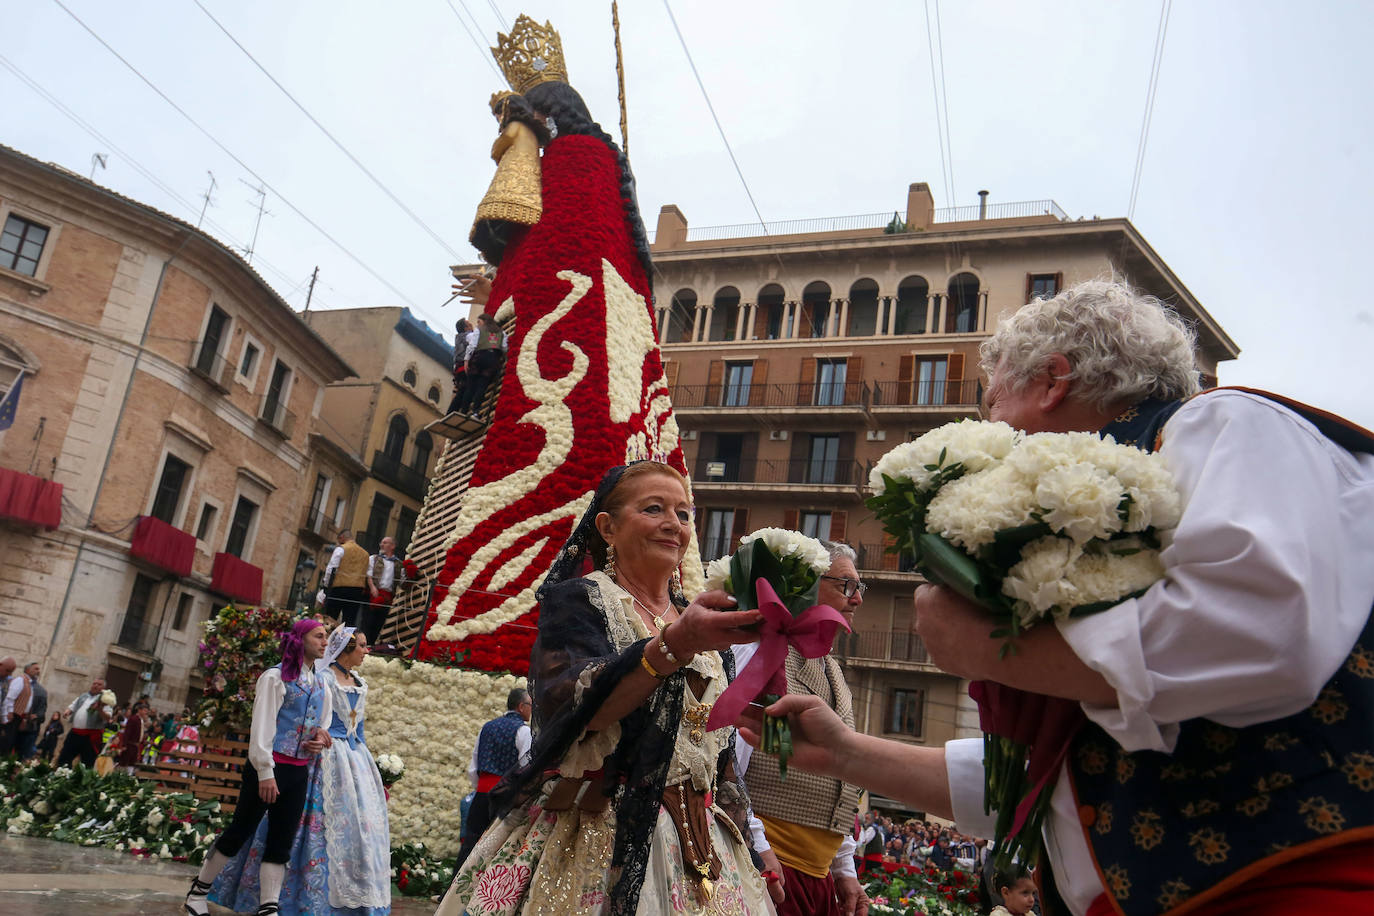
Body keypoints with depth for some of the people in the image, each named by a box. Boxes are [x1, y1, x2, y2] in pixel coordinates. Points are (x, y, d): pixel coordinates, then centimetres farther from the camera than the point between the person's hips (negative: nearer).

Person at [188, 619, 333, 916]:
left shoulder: (321, 684, 13)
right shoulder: (276, 677, -7)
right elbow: (262, 725, -12)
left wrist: (320, 740, -2)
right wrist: (265, 772, -16)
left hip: (299, 772, 6)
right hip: (269, 767, -6)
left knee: (281, 841, 5)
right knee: (240, 831, 3)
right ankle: (200, 889, 22)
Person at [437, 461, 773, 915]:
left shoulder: (703, 622, 12)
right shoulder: (574, 599, -4)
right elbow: (574, 706, -23)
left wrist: (744, 844, 12)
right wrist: (674, 644, -36)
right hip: (590, 845, -5)